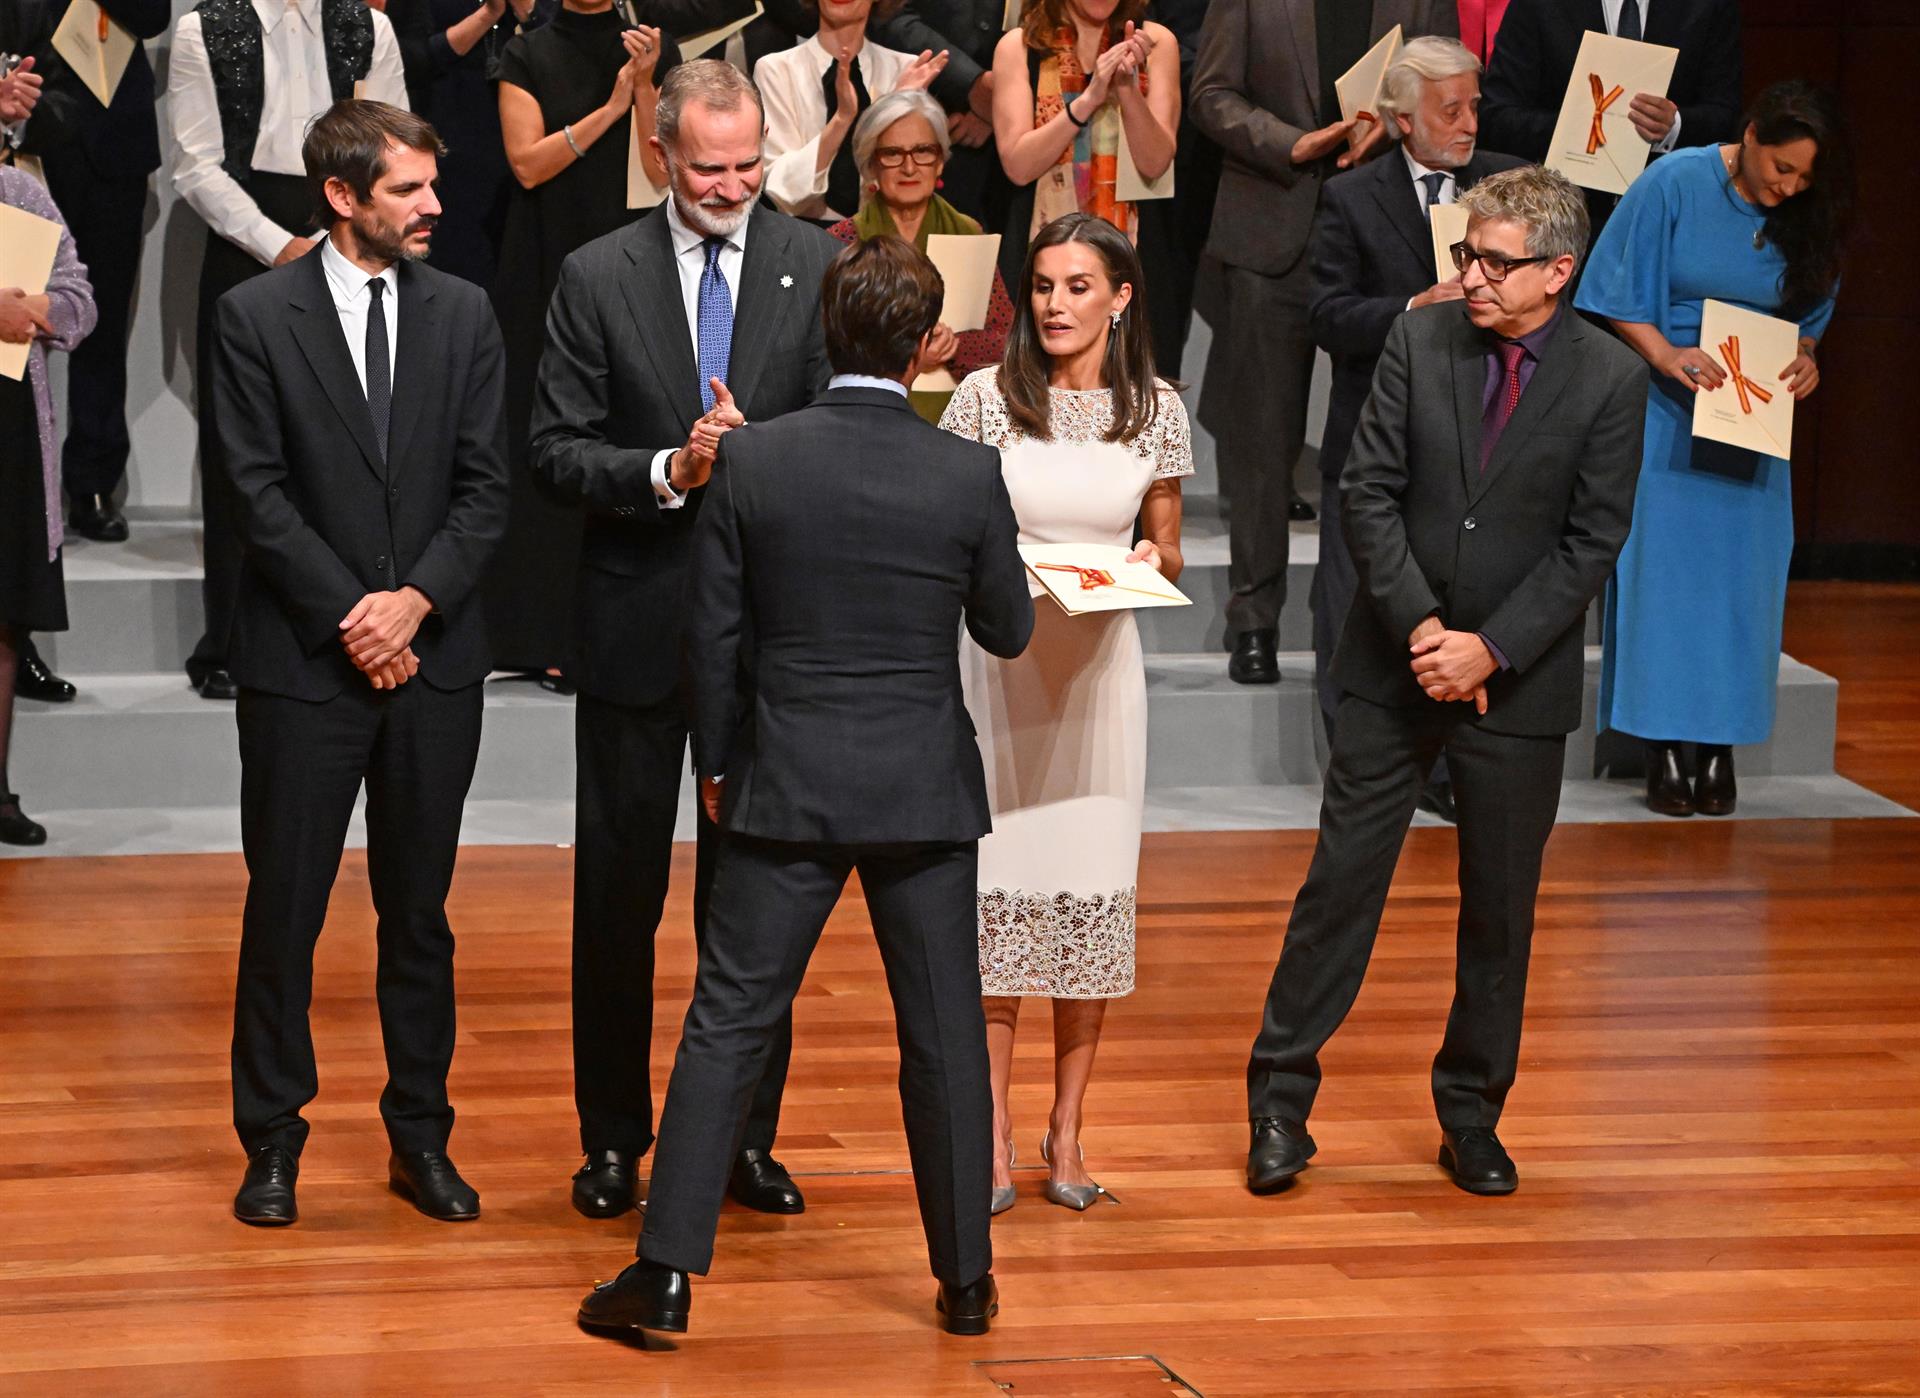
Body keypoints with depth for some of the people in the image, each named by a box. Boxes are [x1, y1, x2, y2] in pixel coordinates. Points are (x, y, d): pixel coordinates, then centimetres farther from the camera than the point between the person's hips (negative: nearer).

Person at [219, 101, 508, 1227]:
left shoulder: (463, 313, 7)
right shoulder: (257, 316, -2)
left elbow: (486, 489, 3)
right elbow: (262, 493, -6)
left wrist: (413, 601, -10)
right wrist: (351, 616, -12)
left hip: (434, 656, 3)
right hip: (304, 662, -3)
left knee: (420, 912, 9)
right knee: (284, 908, 2)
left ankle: (422, 1137, 18)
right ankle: (272, 1142, 12)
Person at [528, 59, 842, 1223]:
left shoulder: (816, 268, -1)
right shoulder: (599, 278, -2)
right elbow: (559, 450, -3)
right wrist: (668, 470, -19)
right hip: (638, 620, 0)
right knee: (619, 887, 6)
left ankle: (747, 1136, 19)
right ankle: (614, 1136, 18)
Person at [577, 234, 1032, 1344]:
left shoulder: (751, 462, -7)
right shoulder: (969, 476, -8)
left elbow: (715, 633, -1)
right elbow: (1010, 630, 4)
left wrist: (719, 762, 12)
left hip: (787, 790, 0)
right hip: (926, 791, 0)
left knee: (729, 1023, 4)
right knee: (944, 1033, 10)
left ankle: (668, 1272, 1)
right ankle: (966, 1280, 18)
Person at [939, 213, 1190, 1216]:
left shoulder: (1155, 409, 3)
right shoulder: (986, 398, -3)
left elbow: (1165, 550, 12)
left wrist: (1151, 561, -9)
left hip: (1101, 664, 2)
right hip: (1001, 658, -2)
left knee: (1093, 886, 3)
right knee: (997, 881, -2)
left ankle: (1067, 1128, 13)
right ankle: (994, 1131, 6)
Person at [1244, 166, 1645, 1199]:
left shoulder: (1610, 379, -7)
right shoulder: (1420, 340, -2)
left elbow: (1592, 542, -8)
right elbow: (1368, 491, -4)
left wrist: (1490, 649, -15)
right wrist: (1423, 628, -14)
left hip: (1518, 683, -1)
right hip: (1395, 667, 1)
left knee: (1499, 909, 8)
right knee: (1341, 881, 2)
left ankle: (1472, 1116, 22)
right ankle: (1280, 1102, 11)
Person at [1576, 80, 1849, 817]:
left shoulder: (1805, 220, 1)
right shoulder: (1673, 185, -10)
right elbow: (1619, 299, -7)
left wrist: (1805, 361, -7)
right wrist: (1666, 355, -22)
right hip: (1667, 417, -3)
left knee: (1739, 578, 0)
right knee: (1661, 566, -4)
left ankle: (1718, 744, 6)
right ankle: (1662, 748, 0)